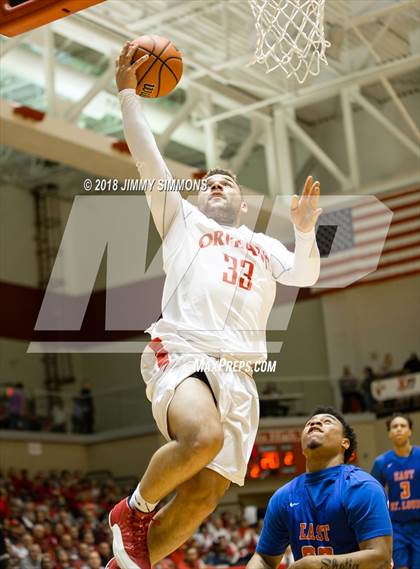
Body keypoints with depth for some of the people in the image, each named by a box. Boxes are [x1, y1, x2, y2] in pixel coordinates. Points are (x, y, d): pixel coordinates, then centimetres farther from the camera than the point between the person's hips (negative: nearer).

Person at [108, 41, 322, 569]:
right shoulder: (183, 219, 22)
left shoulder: (264, 245, 30)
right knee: (203, 437, -34)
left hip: (239, 375, 4)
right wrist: (128, 92, 10)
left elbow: (305, 275, 12)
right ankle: (134, 508, -8)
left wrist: (306, 231, -5)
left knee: (203, 496, -4)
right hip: (181, 352, -4)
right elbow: (148, 159, 12)